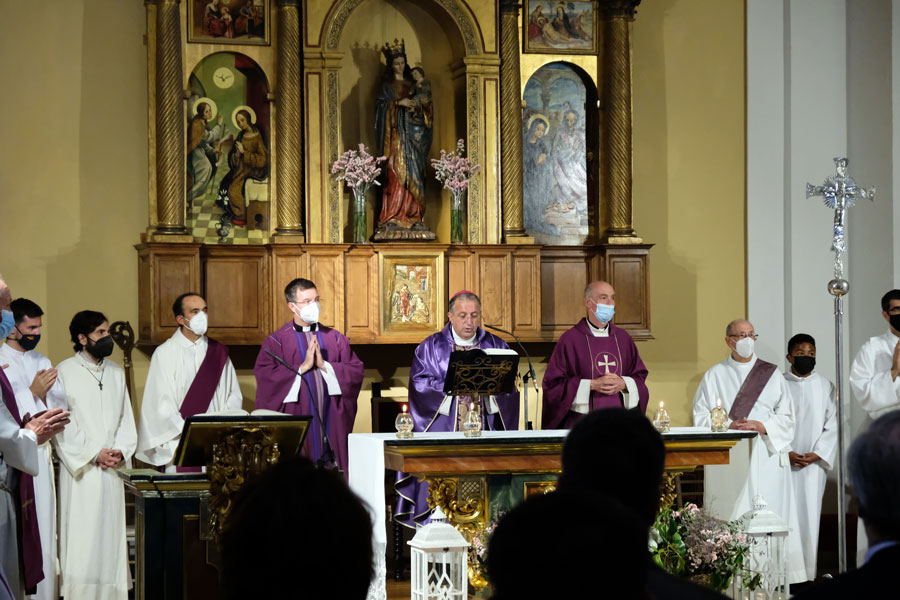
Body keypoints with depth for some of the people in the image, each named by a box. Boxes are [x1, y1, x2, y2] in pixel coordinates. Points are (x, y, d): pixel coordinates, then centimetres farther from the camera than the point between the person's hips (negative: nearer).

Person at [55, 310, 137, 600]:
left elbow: (126, 418, 13)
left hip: (112, 468, 5)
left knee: (111, 532, 5)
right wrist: (94, 454, -12)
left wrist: (120, 451, -4)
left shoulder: (116, 372, 13)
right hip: (80, 468, -5)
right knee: (81, 535, -5)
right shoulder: (65, 372, -5)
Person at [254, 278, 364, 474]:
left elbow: (357, 370, 5)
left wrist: (325, 365, -8)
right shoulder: (276, 342, 2)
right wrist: (303, 367, -14)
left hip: (330, 424, 3)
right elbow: (264, 376, -11)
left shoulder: (334, 339, 13)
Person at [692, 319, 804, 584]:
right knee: (730, 518, -6)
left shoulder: (772, 374, 12)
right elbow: (701, 417, 4)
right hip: (728, 460, -1)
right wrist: (728, 426, -12)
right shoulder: (714, 376, 11)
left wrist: (762, 427, -10)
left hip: (765, 455, 1)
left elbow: (785, 417, 8)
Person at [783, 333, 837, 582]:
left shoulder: (825, 387, 7)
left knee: (810, 513, -2)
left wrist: (817, 454, -8)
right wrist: (786, 453, -10)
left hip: (814, 462, 1)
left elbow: (832, 425, 5)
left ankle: (808, 573, 3)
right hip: (784, 461, -1)